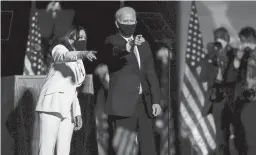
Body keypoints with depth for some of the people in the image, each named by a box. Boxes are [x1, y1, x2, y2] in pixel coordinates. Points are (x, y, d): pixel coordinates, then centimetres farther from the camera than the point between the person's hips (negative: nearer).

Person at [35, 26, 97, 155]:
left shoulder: (78, 63, 24)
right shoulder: (60, 48, 2)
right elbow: (62, 56, -23)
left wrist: (77, 112, 13)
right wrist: (82, 54, -43)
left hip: (68, 108, 7)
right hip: (53, 103, -7)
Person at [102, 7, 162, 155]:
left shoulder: (143, 44, 16)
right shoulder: (112, 41, -1)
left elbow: (151, 74, 15)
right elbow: (114, 53, -26)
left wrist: (156, 100, 5)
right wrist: (128, 47, -49)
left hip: (144, 103, 5)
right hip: (123, 103, -5)